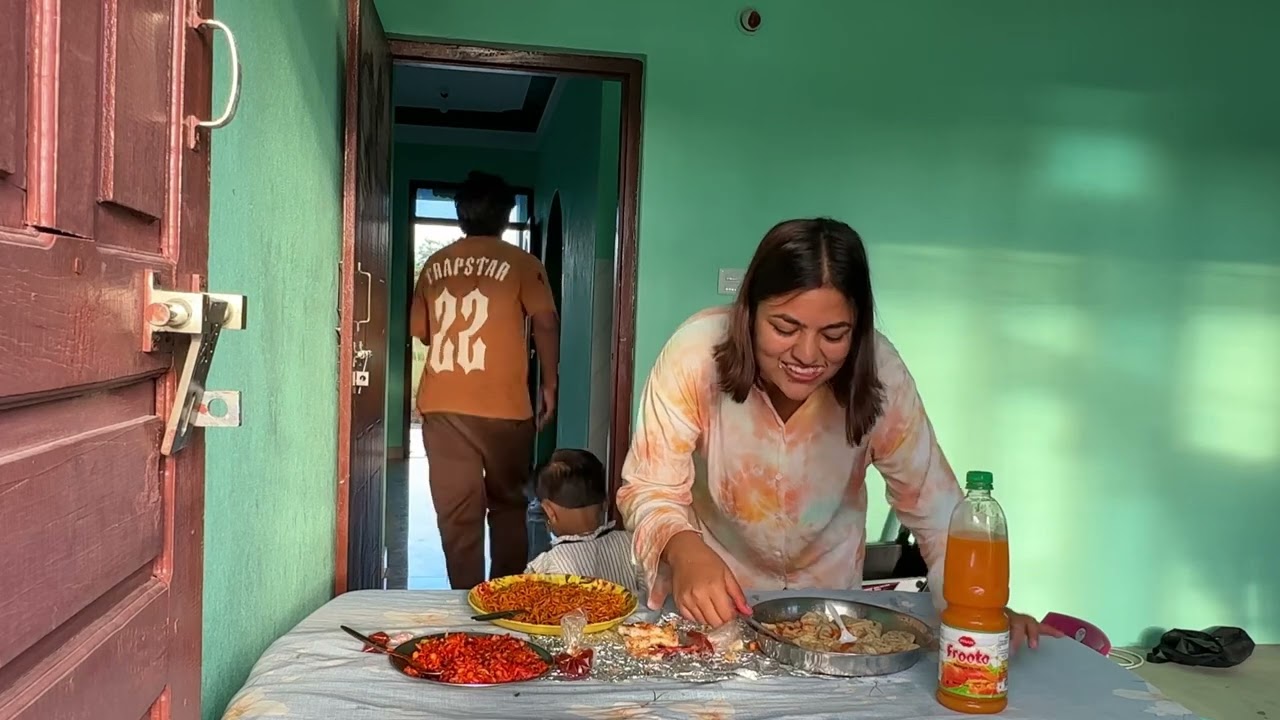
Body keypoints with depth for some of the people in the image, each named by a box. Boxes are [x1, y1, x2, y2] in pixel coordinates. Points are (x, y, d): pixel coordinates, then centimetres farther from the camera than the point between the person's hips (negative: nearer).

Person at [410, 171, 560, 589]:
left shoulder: (435, 265, 9)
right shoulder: (520, 263, -1)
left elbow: (421, 331, 16)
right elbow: (546, 324, -7)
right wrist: (549, 385, 2)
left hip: (442, 404, 2)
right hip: (503, 405, -2)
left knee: (456, 512, 6)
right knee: (507, 505, 15)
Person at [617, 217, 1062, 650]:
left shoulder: (879, 371, -20)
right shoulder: (696, 353, -25)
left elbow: (929, 501, -12)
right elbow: (649, 489, -19)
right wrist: (687, 552, -39)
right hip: (713, 592, -2)